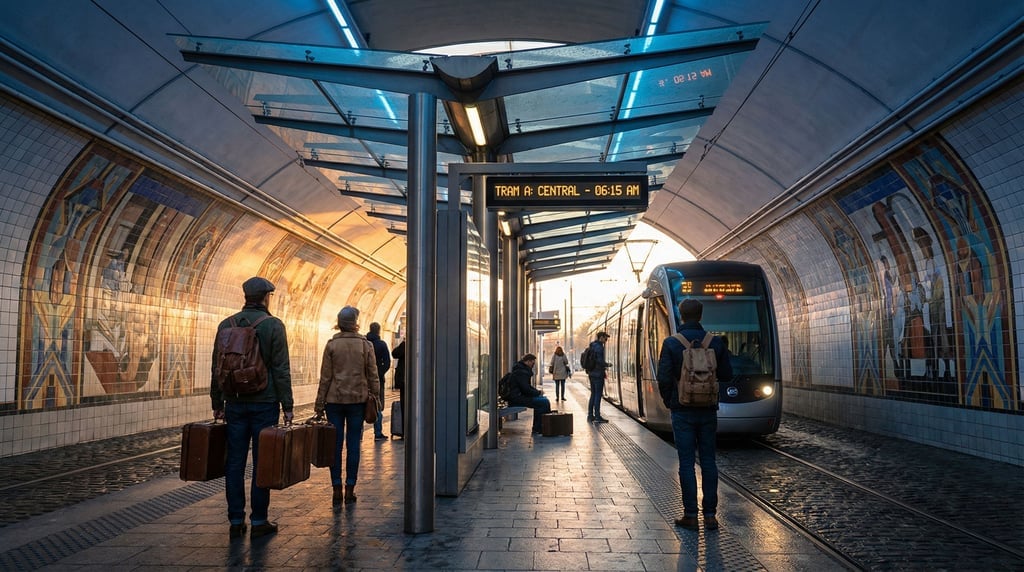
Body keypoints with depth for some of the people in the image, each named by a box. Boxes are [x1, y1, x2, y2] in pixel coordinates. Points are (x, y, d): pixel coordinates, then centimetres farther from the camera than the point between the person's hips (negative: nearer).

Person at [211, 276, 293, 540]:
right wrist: (288, 405, -5)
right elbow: (281, 370, -9)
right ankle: (259, 521, 8)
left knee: (235, 462, 8)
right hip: (265, 403, -4)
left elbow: (217, 369, 9)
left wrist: (217, 403, 16)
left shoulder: (226, 325, 6)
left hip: (235, 403, 4)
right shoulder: (273, 325, -7)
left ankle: (236, 521, 14)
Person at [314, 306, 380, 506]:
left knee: (335, 444, 4)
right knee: (353, 445, 5)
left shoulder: (332, 344, -2)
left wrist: (319, 404, 3)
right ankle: (350, 489, 8)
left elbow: (325, 377, -2)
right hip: (358, 400, 0)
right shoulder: (366, 345, 0)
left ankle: (337, 490, 5)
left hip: (335, 400, 0)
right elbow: (373, 376, 2)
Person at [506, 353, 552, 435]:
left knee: (544, 398, 16)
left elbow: (528, 386, 27)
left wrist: (537, 391, 11)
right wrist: (538, 392, -6)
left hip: (520, 395, 11)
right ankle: (537, 429, -9)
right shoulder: (521, 372, -17)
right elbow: (526, 389, -21)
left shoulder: (523, 369, 18)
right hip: (517, 398, -11)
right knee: (545, 402, -17)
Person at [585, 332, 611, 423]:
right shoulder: (599, 347, -15)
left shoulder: (592, 346, 13)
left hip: (591, 374, 9)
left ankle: (590, 415, 16)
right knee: (598, 395, -5)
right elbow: (599, 361, -22)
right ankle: (597, 417, -3)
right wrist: (607, 364, -6)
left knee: (593, 394, 14)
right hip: (598, 374, -9)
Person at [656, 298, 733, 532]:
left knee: (686, 462, 3)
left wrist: (668, 401, 4)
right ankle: (710, 514, 14)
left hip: (683, 410, -3)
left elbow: (664, 378, -12)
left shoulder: (671, 343, -10)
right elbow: (726, 375, 3)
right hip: (708, 410, 3)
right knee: (708, 461, 10)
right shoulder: (716, 342, -3)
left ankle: (690, 515, 7)